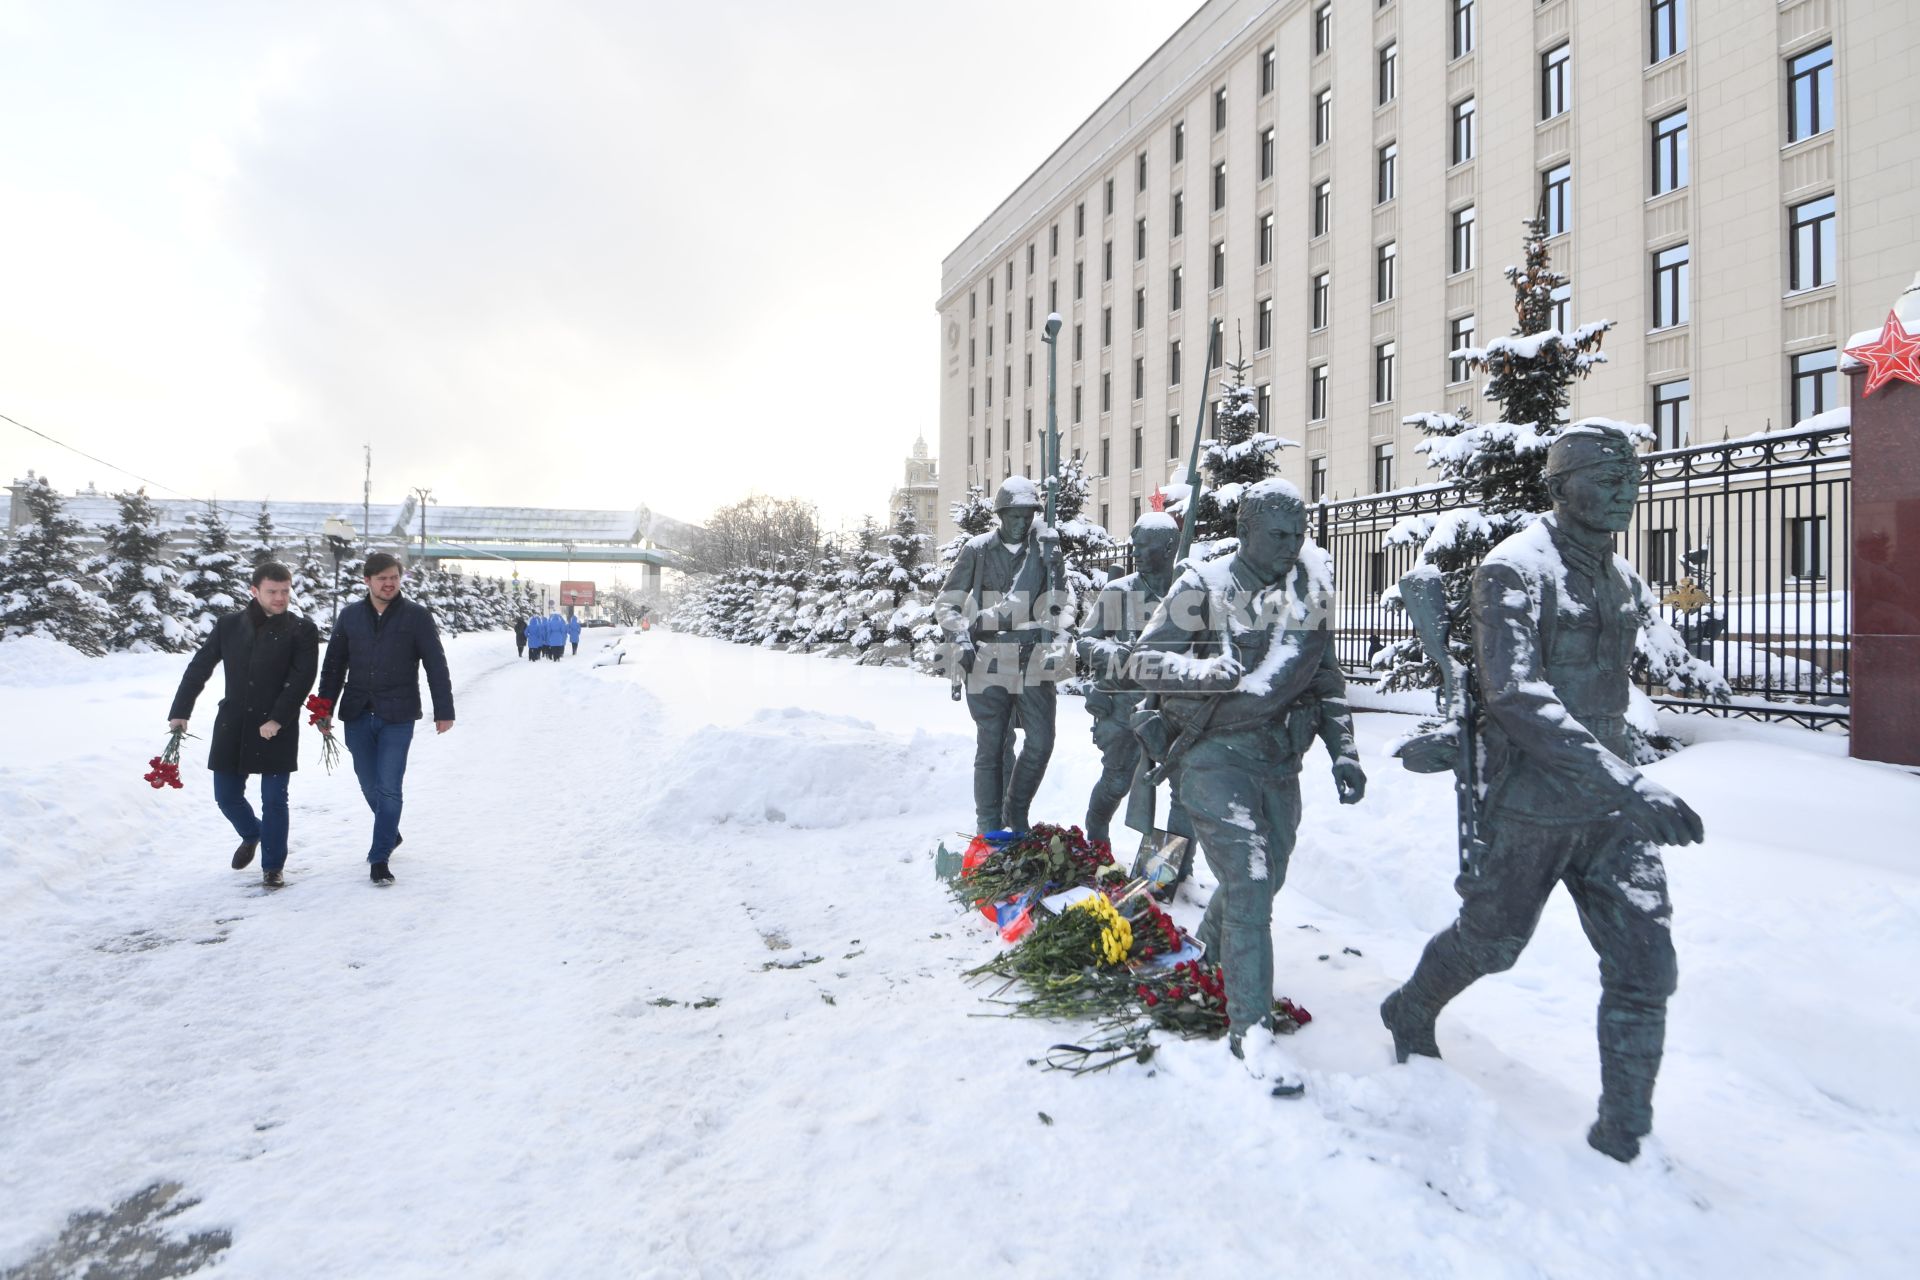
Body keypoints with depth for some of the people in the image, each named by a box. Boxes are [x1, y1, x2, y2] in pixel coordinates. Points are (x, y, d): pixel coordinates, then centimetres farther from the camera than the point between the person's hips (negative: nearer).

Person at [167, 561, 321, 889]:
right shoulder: (229, 625, 5)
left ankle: (273, 866, 16)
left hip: (277, 731, -3)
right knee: (227, 797, 12)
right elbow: (199, 668, 10)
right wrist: (180, 711, 5)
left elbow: (301, 680, -12)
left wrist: (278, 719, -20)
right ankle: (251, 835, 42)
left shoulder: (302, 630, -4)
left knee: (274, 801, 1)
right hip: (231, 727, 3)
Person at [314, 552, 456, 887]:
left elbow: (436, 667, -3)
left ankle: (379, 858, 4)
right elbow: (333, 665, 11)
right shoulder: (350, 615, 6)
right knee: (370, 785, 14)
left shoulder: (417, 616, -3)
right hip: (357, 715, 4)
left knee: (388, 788, -5)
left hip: (397, 718, -4)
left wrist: (444, 711, -6)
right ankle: (390, 833, 38)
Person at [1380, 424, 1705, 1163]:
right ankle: (1411, 1015, 42)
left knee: (1646, 966, 1)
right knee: (1490, 941, 12)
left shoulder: (1623, 580, 9)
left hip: (1609, 809, 6)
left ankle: (1623, 1138, 17)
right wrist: (1628, 782, -33)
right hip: (1531, 807, -6)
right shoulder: (1516, 569, -16)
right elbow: (1516, 694, -28)